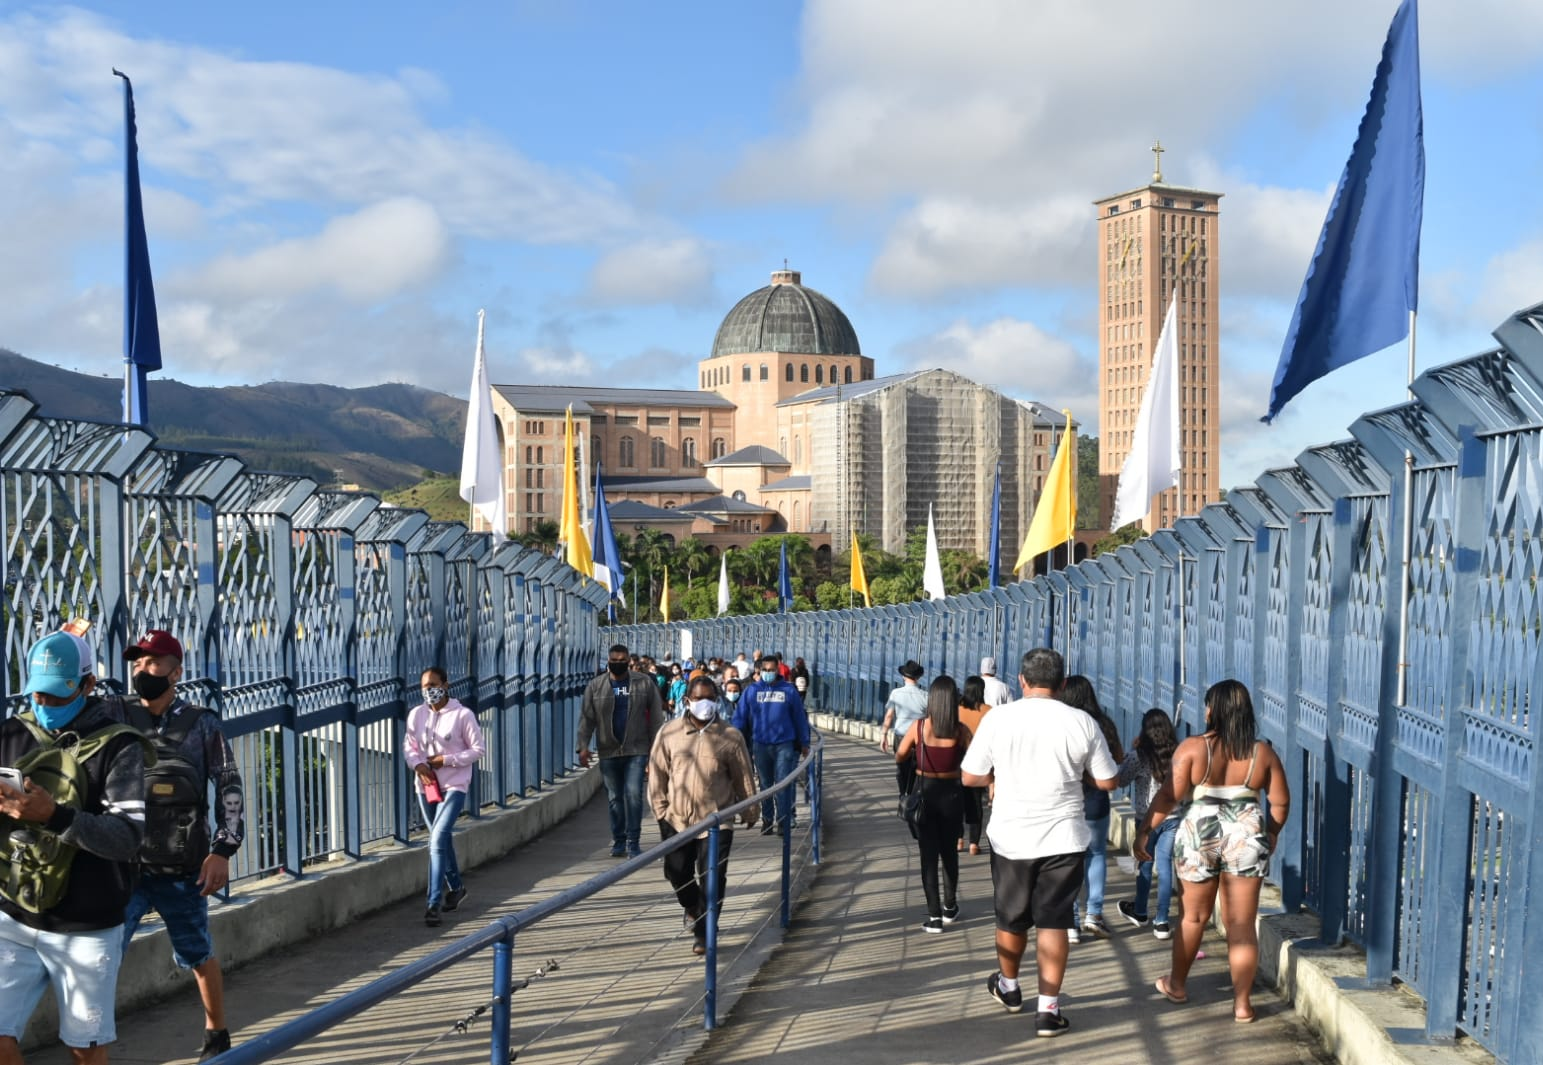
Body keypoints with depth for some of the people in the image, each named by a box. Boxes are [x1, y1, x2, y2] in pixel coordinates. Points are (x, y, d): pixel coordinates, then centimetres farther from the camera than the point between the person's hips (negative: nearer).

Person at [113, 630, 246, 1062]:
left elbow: (231, 788, 0)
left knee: (199, 956, 14)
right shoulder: (112, 716, 1)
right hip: (123, 865, 0)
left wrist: (223, 850, -10)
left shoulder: (201, 723, -2)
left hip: (183, 869, 0)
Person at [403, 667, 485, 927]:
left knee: (438, 840, -17)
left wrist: (446, 760, -15)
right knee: (442, 840, 18)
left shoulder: (463, 715, -11)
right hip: (426, 786, 5)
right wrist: (418, 765, -10)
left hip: (454, 786, -5)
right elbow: (409, 746, 10)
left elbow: (479, 749, -7)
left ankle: (434, 903, -16)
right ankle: (456, 887, 39)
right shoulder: (416, 714, 1)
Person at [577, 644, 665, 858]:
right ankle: (618, 842, 21)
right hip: (608, 752, 2)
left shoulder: (644, 683, 1)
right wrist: (583, 746, -9)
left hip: (636, 750, -2)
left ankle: (633, 843, -4)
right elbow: (587, 718, 1)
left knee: (633, 794, -10)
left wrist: (655, 745, -3)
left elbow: (656, 716, 2)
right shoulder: (596, 686, 3)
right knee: (614, 798, 10)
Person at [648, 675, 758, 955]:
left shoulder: (730, 736, -3)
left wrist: (750, 811, 10)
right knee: (677, 873, 10)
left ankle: (703, 933, 9)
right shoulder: (669, 733, 1)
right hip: (677, 819, 2)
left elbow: (744, 777, 5)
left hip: (716, 820, -2)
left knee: (712, 879, -3)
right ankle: (692, 907, 41)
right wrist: (660, 811, 3)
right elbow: (657, 774, 6)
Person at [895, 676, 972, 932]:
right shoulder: (961, 731, -11)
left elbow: (899, 757, 1)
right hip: (951, 794, 1)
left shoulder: (919, 726, -10)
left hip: (925, 793, -1)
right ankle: (949, 907, 34)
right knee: (949, 851, 21)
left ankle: (934, 916, 3)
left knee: (929, 854, 6)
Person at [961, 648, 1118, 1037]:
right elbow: (1107, 782, 0)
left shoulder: (998, 718, -8)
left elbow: (971, 777, -4)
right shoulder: (1082, 723, -7)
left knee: (1011, 918, 18)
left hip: (1011, 838, 1)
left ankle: (1008, 987, 39)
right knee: (1053, 921, 7)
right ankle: (1049, 1009, 6)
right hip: (1063, 838, 0)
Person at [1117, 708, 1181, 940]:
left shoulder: (1139, 755, -15)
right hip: (1173, 816, 2)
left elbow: (1120, 780, -7)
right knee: (1165, 865, 7)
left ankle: (1140, 912, 32)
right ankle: (1161, 922, 8)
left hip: (1147, 818, -2)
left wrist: (1130, 754, -1)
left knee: (1145, 864, 14)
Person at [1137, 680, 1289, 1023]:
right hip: (1248, 838, 1)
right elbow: (1281, 803, 6)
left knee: (1193, 916, 16)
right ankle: (1242, 1002, 7)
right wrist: (1270, 836, 22)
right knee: (1243, 924, 5)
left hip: (1199, 835, -1)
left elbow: (1169, 795, -9)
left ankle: (1176, 984, 32)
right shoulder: (1263, 752, 1)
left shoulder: (1193, 747, -6)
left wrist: (1144, 832, -2)